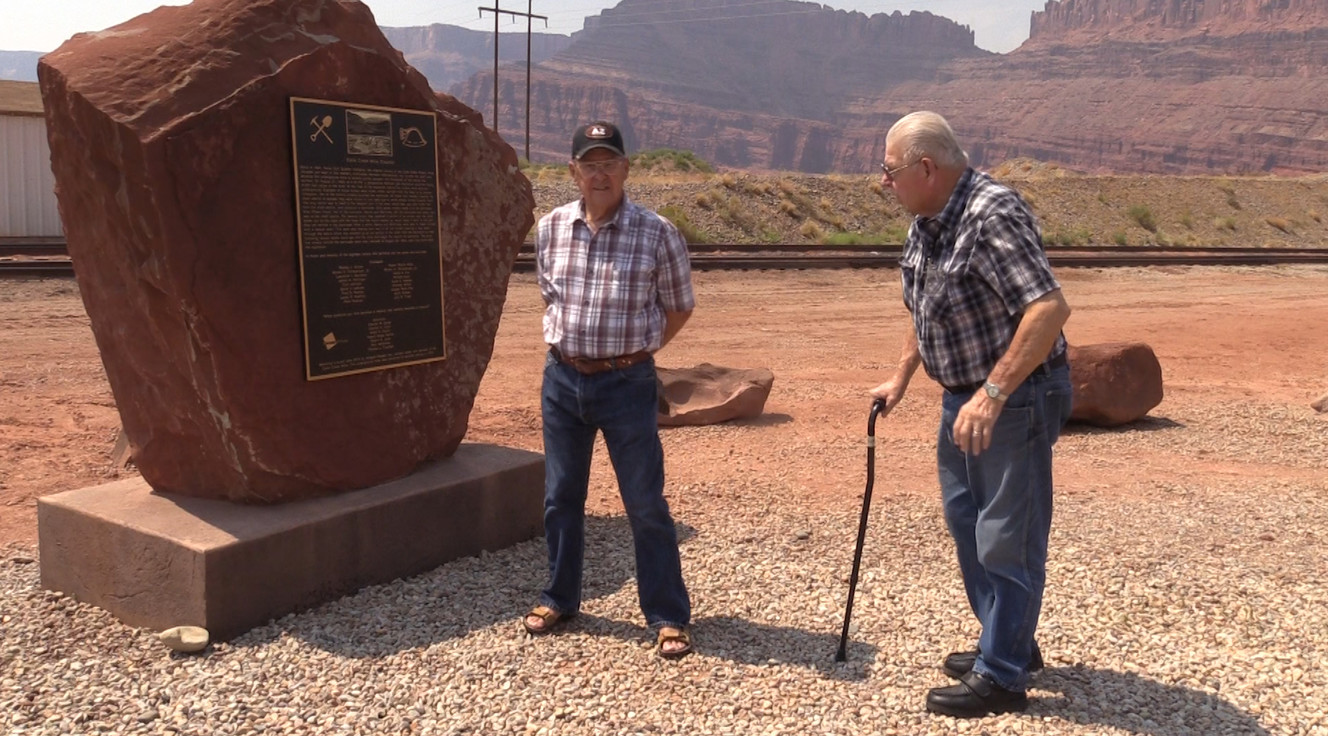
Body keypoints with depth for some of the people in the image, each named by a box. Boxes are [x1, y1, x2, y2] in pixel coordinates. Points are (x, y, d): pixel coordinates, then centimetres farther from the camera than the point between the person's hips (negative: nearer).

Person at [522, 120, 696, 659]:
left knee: (645, 503, 1)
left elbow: (679, 307, 2)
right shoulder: (551, 229, 2)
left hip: (627, 382, -4)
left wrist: (632, 350, 3)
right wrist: (568, 345, 10)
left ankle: (669, 616, 13)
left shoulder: (656, 233, -10)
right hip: (562, 378, 4)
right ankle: (560, 599, 32)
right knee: (561, 497, 14)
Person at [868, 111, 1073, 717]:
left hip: (1014, 400, -10)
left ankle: (1001, 677, 13)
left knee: (1007, 538, 0)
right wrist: (900, 378, 18)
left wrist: (993, 393, -35)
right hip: (963, 397, 10)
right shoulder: (926, 222, 5)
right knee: (966, 522, 20)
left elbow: (1050, 309, -32)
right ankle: (1008, 643, 36)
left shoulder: (992, 214, -24)